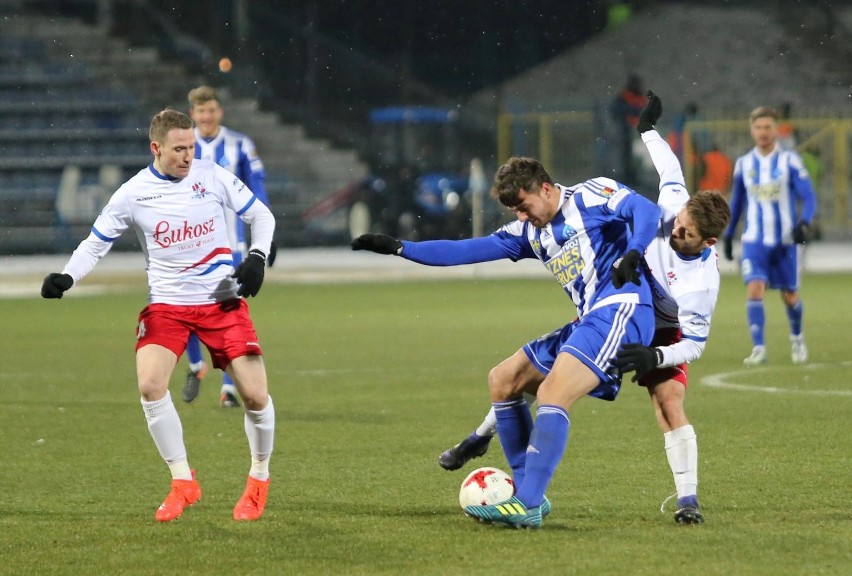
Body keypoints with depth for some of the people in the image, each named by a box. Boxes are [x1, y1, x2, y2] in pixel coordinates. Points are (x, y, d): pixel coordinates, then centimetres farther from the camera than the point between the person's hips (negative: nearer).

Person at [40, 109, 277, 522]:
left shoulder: (211, 175, -4)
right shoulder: (133, 194, -5)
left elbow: (260, 215, 8)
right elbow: (96, 243, 4)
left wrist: (257, 258, -8)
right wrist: (66, 277, -14)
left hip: (222, 301, 0)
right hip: (166, 304, 0)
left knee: (255, 395, -8)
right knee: (150, 384, -22)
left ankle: (259, 479, 19)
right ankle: (183, 483, -6)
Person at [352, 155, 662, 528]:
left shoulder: (592, 196, -2)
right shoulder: (529, 232, 20)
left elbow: (646, 210, -17)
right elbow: (465, 250, 21)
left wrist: (632, 255, -35)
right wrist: (399, 248, 17)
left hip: (621, 308, -10)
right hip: (588, 321, 10)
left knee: (552, 393, -25)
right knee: (502, 381, 13)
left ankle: (528, 506, -28)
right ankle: (527, 494, 10)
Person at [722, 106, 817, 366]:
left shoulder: (790, 160, -6)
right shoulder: (743, 164, 4)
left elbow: (809, 197, -11)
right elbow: (736, 202, 18)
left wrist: (804, 223, -29)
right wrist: (728, 235, 18)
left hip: (784, 242, -1)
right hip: (754, 241, 1)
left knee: (789, 296, 9)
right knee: (754, 290, -18)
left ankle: (797, 338, 37)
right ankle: (758, 349, -19)